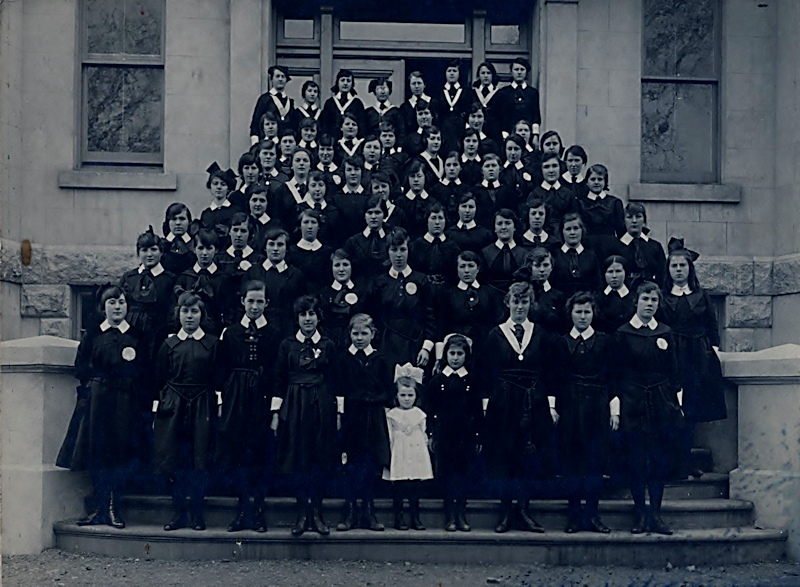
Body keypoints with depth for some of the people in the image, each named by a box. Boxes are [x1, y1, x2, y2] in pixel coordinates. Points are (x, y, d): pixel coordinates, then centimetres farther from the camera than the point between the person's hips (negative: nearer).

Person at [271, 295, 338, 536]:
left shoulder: (328, 345, 6)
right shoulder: (287, 345, 4)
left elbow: (335, 381, 7)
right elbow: (279, 380, 5)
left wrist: (337, 412, 3)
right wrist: (276, 413, 0)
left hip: (322, 407, 0)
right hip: (294, 407, 0)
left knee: (321, 459, 0)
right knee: (297, 459, 1)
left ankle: (317, 512, 8)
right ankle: (302, 513, 9)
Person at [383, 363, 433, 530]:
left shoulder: (420, 414, 8)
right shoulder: (391, 415, 3)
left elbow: (424, 436, 12)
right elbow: (389, 437, 4)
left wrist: (423, 452, 9)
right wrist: (388, 457, 1)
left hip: (416, 455, 2)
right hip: (399, 457, -2)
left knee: (415, 488, 3)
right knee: (398, 488, -1)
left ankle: (415, 518, 9)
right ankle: (399, 518, 6)